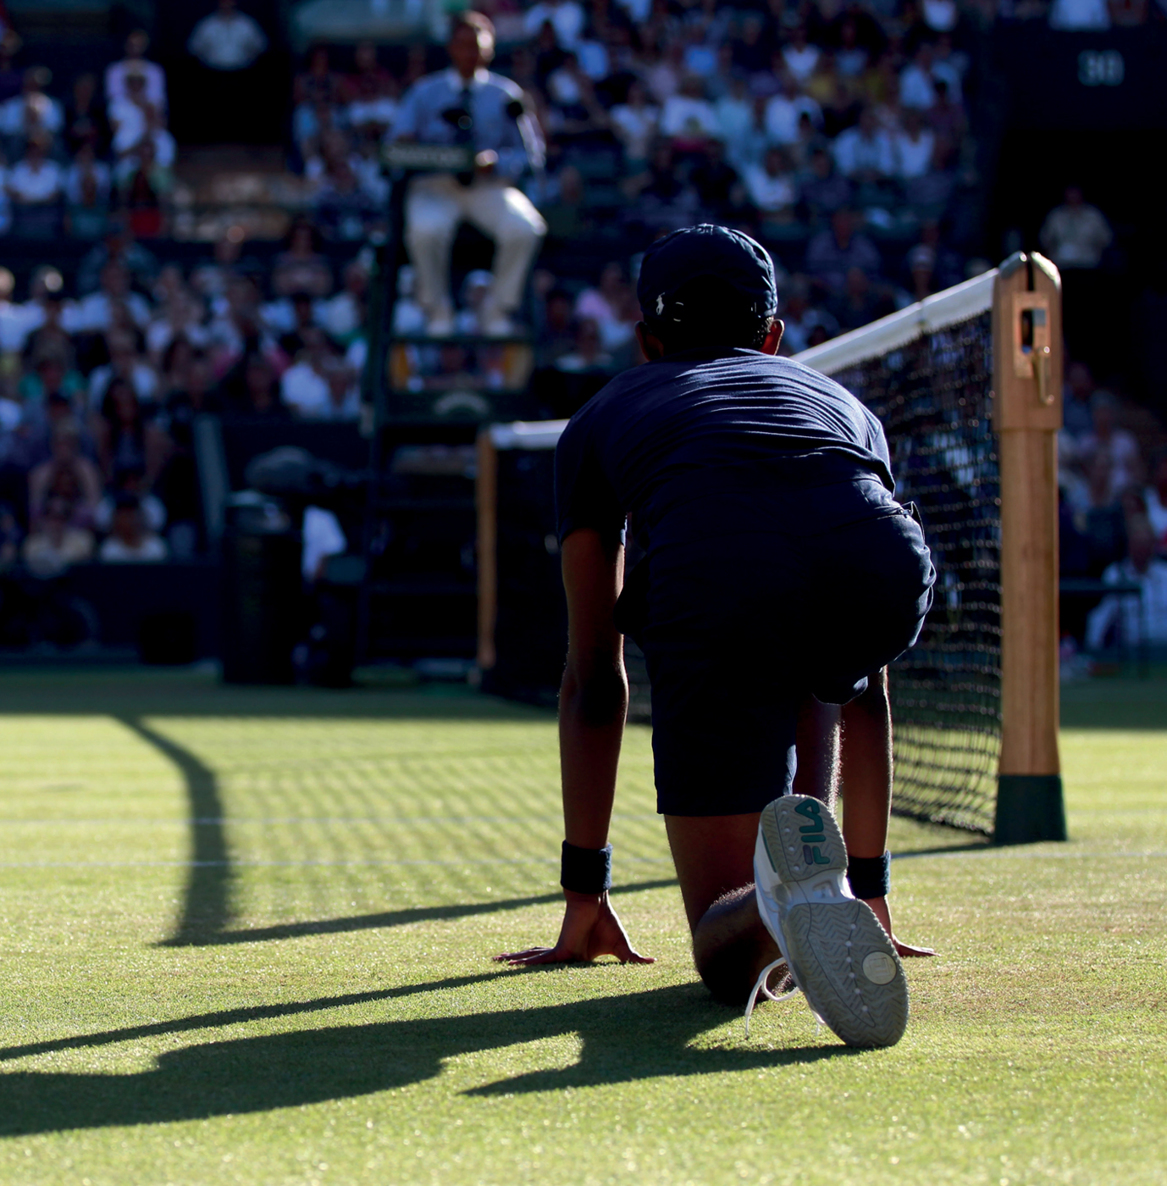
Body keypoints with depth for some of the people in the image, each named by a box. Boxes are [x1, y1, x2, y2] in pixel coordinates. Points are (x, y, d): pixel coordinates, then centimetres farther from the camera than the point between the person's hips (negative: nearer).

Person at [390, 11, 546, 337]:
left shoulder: (506, 95, 9)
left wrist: (497, 162, -19)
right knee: (425, 230, -36)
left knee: (524, 229, -31)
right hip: (436, 185, 0)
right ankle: (437, 309, -10)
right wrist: (405, 146, -20)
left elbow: (530, 153, 2)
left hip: (490, 188, 0)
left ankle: (498, 310, -9)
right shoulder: (424, 93, 11)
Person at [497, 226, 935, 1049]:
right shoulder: (844, 404, 42)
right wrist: (871, 888, 53)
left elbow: (594, 679, 37)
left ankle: (786, 883, -28)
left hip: (713, 587, -2)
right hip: (881, 572, 2)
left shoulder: (603, 418, 38)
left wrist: (585, 898, 42)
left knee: (728, 953, 6)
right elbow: (868, 689, 47)